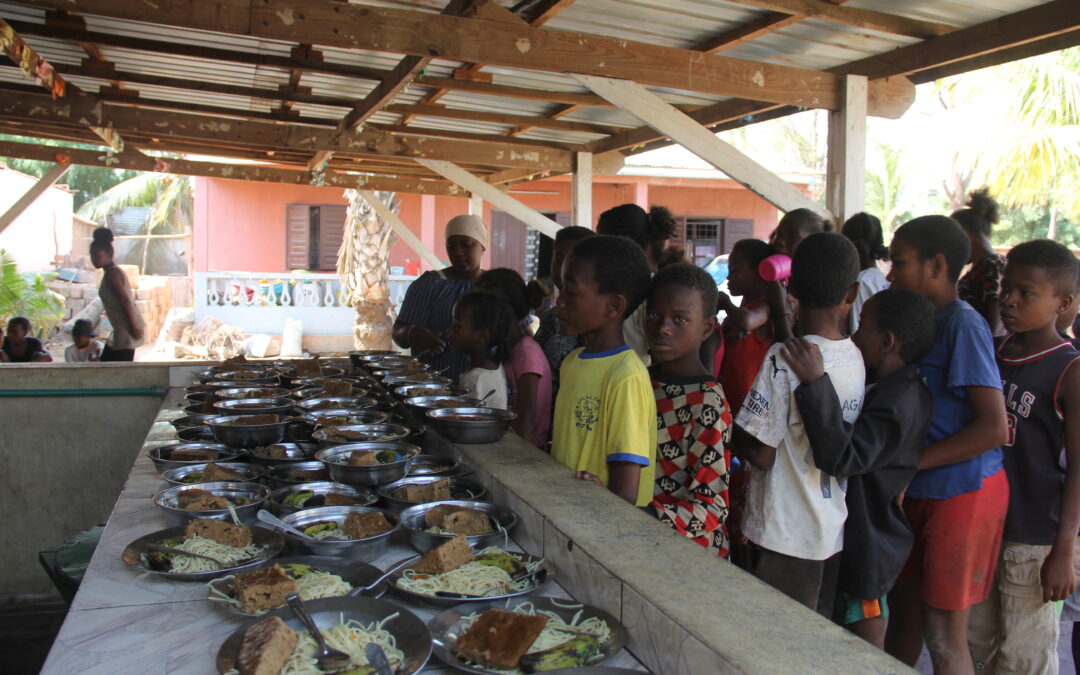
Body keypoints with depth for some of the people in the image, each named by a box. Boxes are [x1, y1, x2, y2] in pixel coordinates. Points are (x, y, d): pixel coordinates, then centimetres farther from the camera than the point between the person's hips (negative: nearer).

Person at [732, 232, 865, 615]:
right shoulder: (855, 358, -2)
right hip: (834, 530, 6)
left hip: (786, 537, -6)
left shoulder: (783, 359, -21)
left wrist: (736, 436, 1)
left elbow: (760, 453, -19)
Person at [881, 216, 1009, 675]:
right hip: (924, 492, 9)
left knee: (943, 636, 1)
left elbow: (994, 427, -23)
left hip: (962, 493, -9)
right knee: (904, 603, 19)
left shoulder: (963, 324, -17)